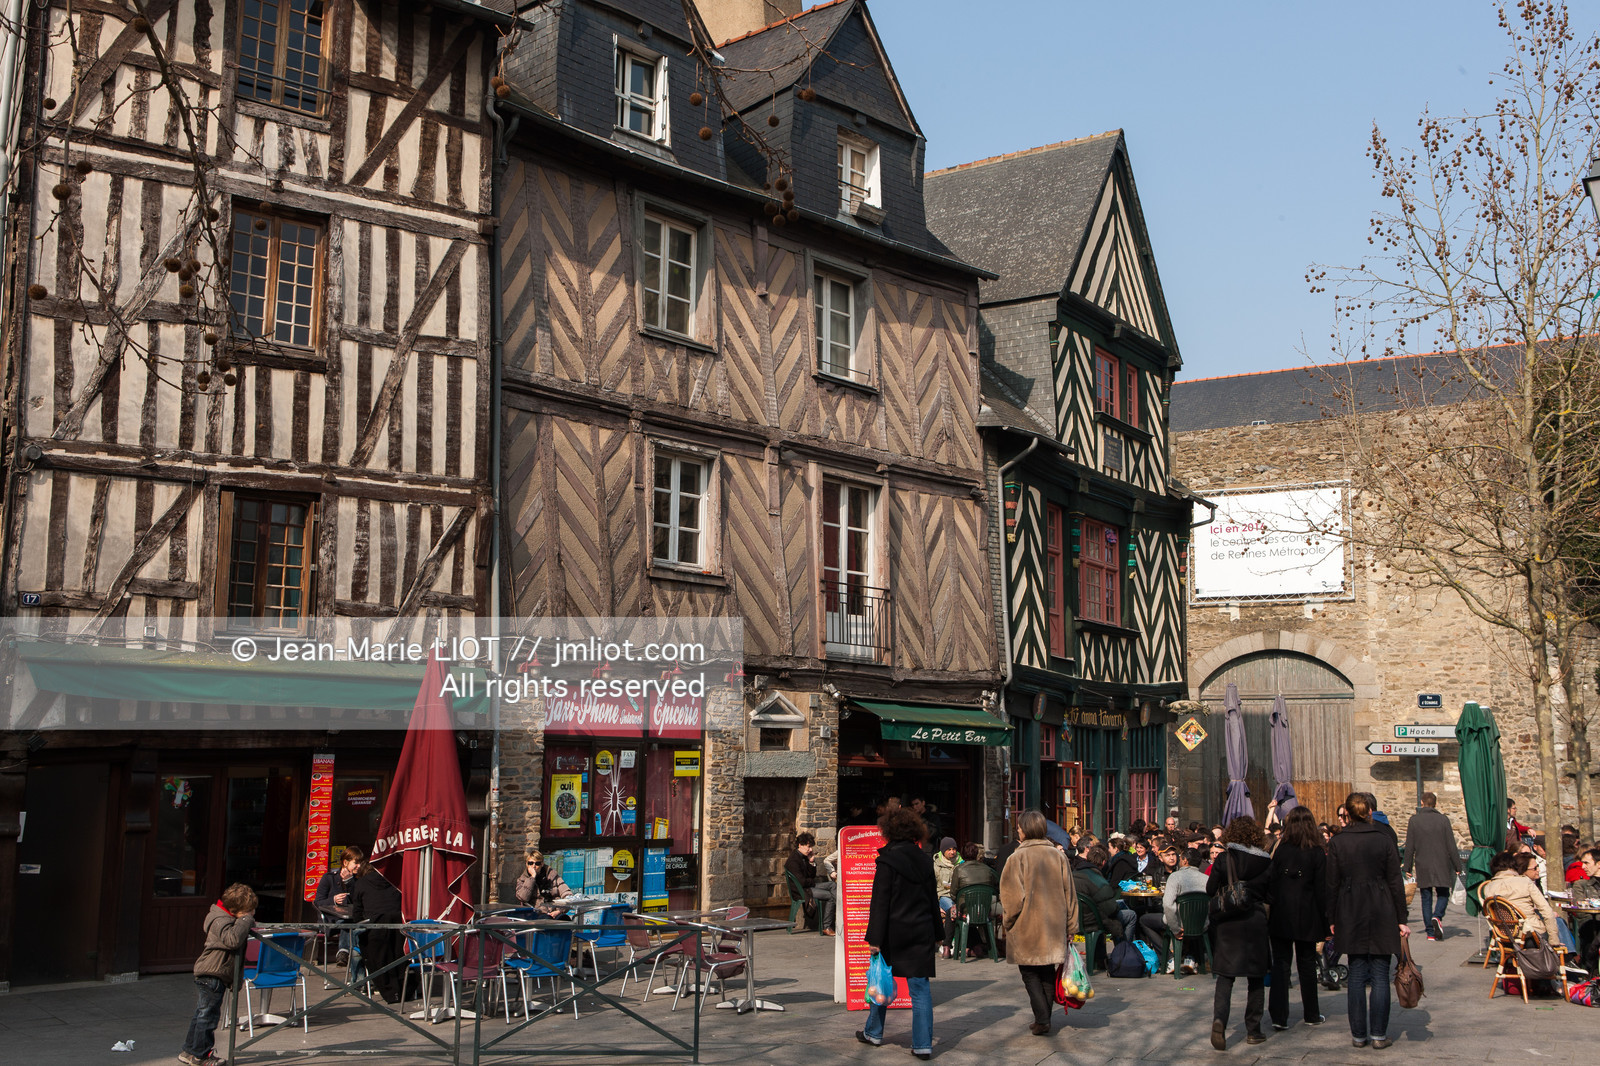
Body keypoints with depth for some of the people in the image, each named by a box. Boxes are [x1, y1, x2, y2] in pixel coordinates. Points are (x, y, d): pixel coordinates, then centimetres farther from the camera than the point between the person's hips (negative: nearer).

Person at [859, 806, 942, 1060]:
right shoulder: (924, 860, 5)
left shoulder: (887, 860, -12)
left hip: (894, 934, -4)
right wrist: (937, 932, 19)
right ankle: (923, 1044, -1)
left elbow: (880, 903, -14)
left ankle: (873, 1032, 28)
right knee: (920, 987, 3)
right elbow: (933, 899, 12)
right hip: (921, 933, 4)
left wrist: (874, 938, -13)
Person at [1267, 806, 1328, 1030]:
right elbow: (1322, 889, -5)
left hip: (1281, 916, 0)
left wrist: (1270, 911, 4)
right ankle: (1311, 1014, 23)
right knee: (1307, 963, 13)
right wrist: (1325, 921, 0)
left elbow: (1271, 884, -2)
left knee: (1280, 963, 3)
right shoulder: (1317, 854, -6)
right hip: (1306, 916, 0)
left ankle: (1279, 1016, -3)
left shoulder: (1280, 850, -3)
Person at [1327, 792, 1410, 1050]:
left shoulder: (1338, 842, -2)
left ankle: (1358, 1034, 9)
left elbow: (1332, 884, 0)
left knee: (1356, 976, 6)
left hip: (1351, 915, 1)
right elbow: (1395, 882, -2)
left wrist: (1332, 918, 8)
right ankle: (1379, 1034, 5)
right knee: (1380, 975, 4)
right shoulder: (1383, 840, -3)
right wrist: (1401, 919, 3)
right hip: (1381, 914, -1)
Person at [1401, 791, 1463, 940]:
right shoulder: (1443, 819, -3)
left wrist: (1407, 867, 7)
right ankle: (1437, 917, -14)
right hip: (1441, 866, -1)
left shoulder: (1414, 820, -1)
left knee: (1426, 898, 7)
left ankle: (1430, 932, 5)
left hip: (1422, 866, 1)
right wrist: (1457, 866, 4)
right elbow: (1451, 846, -3)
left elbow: (1409, 847, 0)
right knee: (1443, 894, 13)